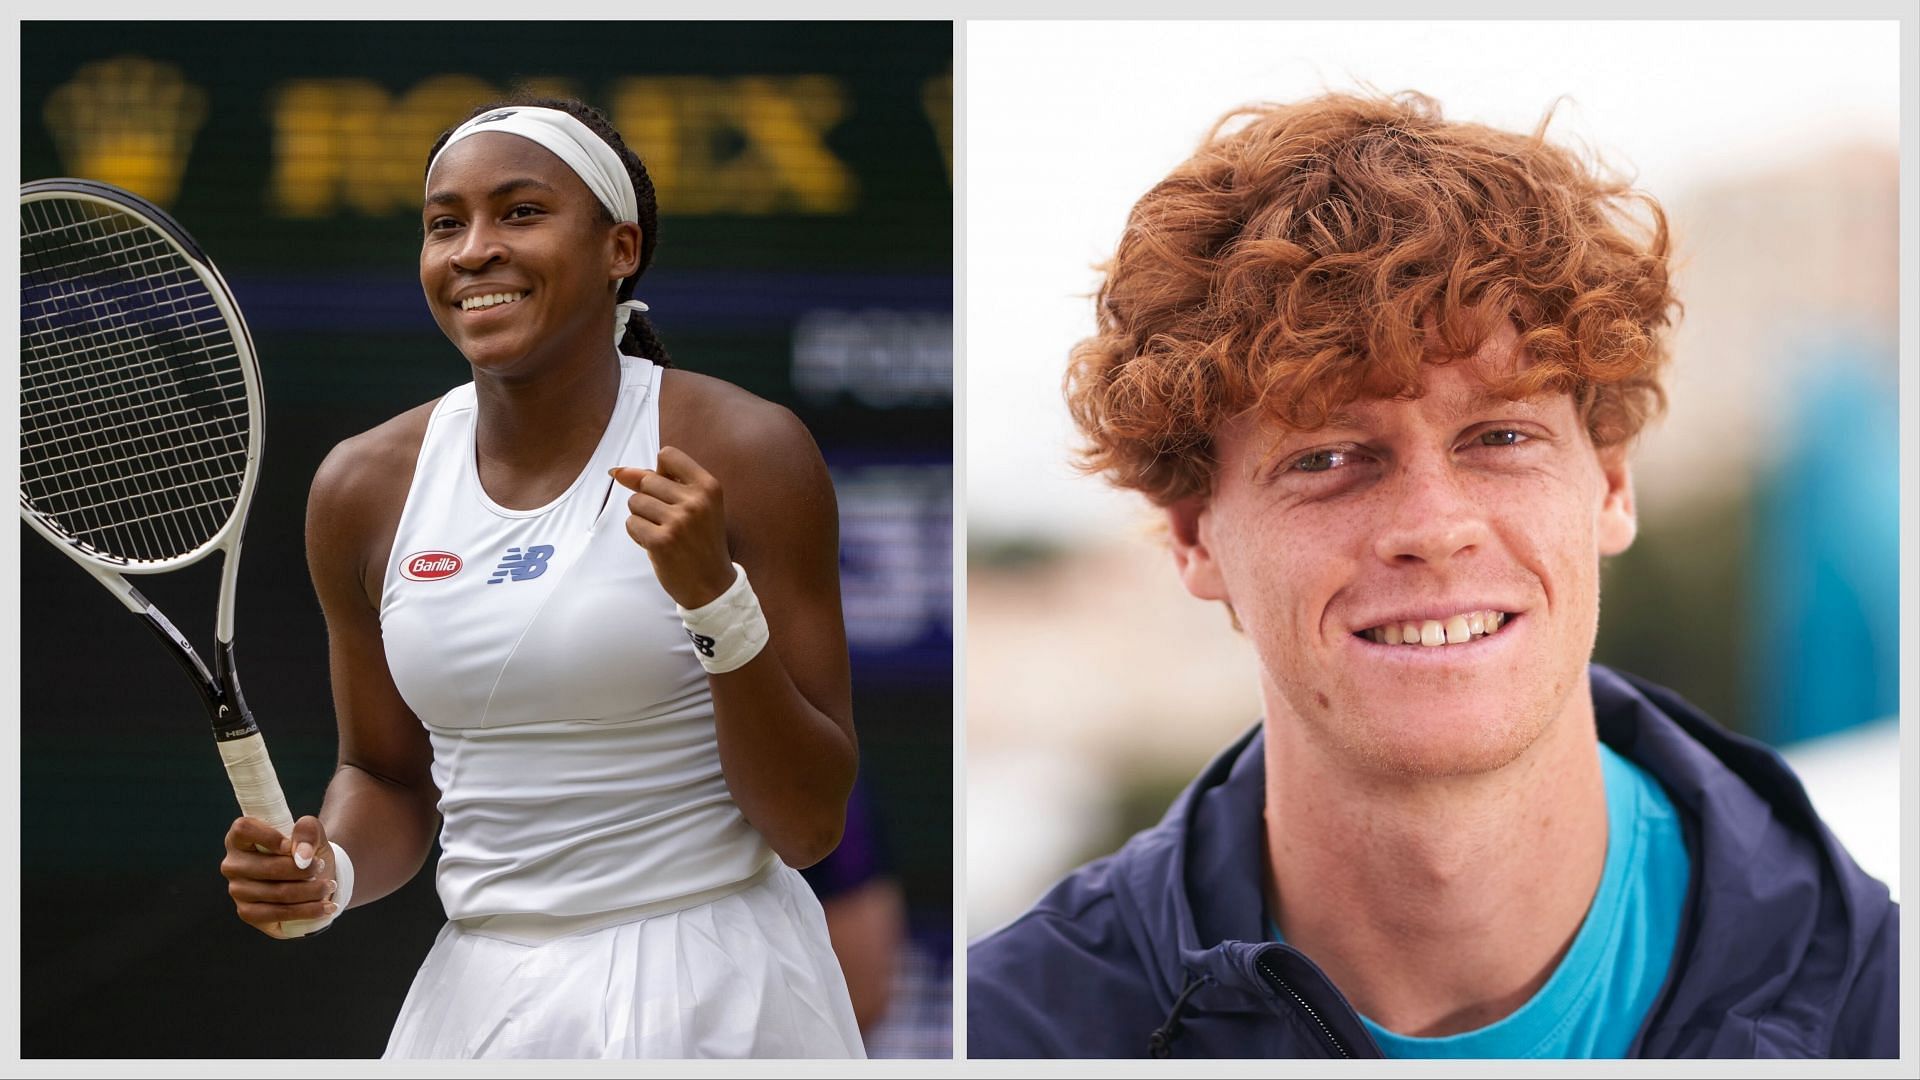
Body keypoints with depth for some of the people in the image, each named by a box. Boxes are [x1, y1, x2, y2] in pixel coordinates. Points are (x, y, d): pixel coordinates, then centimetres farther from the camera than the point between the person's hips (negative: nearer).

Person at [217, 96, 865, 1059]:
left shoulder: (744, 454, -10)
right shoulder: (362, 489, 1)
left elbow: (809, 825, -11)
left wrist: (717, 599, -23)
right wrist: (329, 871, -6)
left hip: (713, 995, -4)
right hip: (477, 1001, 4)